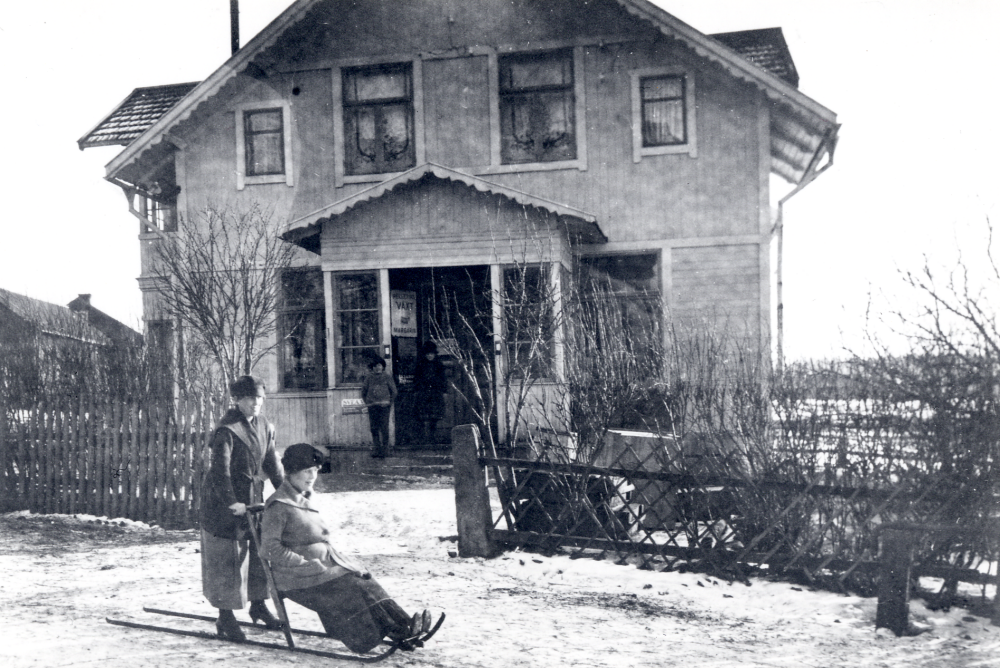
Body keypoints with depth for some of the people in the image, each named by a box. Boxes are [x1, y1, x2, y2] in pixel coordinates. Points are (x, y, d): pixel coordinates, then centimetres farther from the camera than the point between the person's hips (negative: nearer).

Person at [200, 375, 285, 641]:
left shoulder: (264, 427, 6)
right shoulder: (227, 430, -17)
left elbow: (272, 463, 15)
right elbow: (220, 469, -23)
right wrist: (231, 502, -29)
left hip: (253, 496, 7)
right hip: (224, 502, -7)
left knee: (261, 548, 12)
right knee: (227, 557, -2)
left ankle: (258, 604, 30)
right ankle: (225, 617, 8)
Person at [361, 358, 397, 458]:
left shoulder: (387, 377, 5)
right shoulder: (369, 378, 9)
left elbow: (393, 391, 10)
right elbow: (363, 391, 16)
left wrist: (390, 403, 7)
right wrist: (367, 402, 9)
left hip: (384, 406, -2)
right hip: (372, 406, 2)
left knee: (384, 428, -5)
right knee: (374, 428, 2)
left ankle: (385, 450, 0)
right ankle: (377, 448, 10)